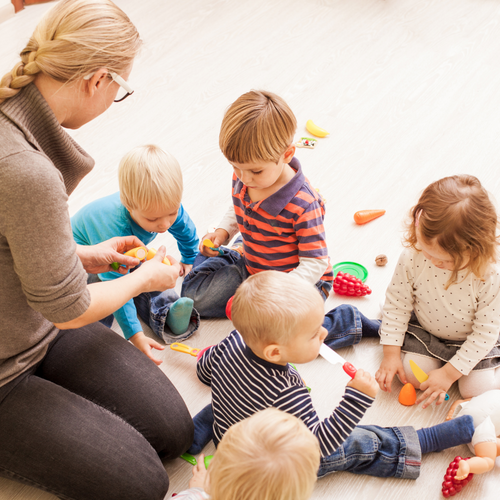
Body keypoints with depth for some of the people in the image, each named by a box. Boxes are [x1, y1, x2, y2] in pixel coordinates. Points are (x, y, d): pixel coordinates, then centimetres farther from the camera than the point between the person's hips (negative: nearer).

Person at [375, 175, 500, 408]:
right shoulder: (411, 258, -28)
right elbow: (396, 304, -12)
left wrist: (449, 373, -22)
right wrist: (391, 353, -12)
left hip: (473, 341, -2)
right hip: (425, 331, 3)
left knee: (476, 389, -10)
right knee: (412, 375, -10)